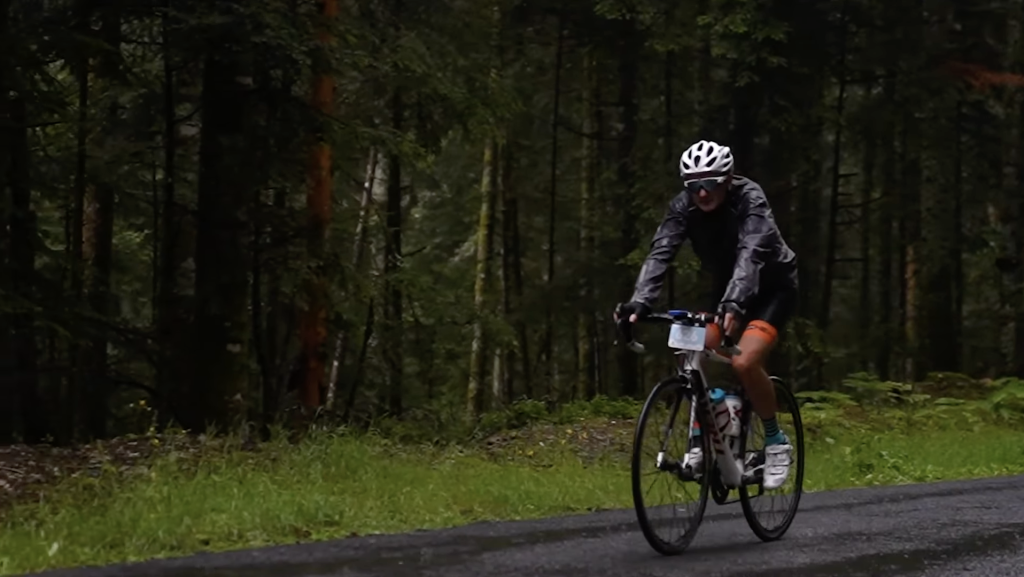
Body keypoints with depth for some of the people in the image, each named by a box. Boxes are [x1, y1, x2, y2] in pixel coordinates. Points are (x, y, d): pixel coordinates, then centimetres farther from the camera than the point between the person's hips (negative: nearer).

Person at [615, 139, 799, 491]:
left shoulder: (749, 199, -28)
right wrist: (639, 303, -43)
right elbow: (660, 253, -26)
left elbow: (750, 254, -43)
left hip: (772, 288, -5)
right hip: (727, 290, 5)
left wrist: (733, 304, -59)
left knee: (744, 362, -26)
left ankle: (776, 442, -7)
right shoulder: (684, 208, -15)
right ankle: (701, 442, 3)